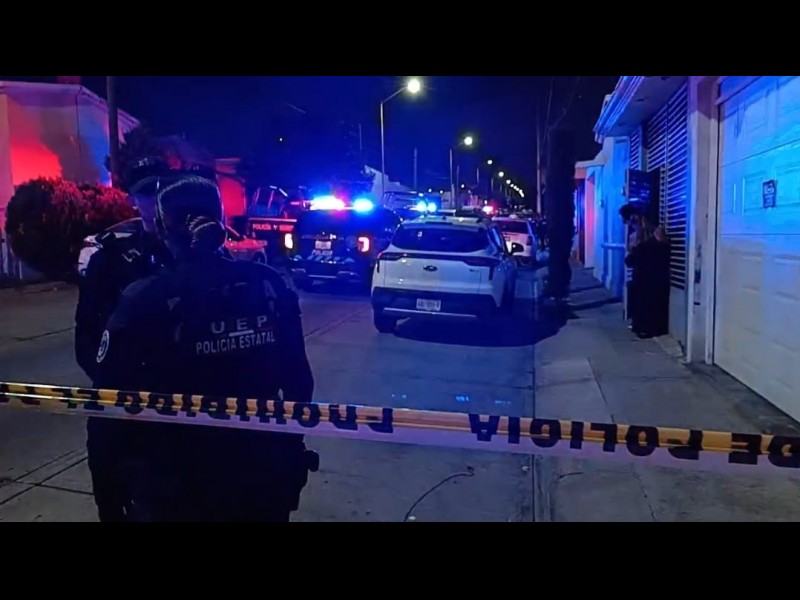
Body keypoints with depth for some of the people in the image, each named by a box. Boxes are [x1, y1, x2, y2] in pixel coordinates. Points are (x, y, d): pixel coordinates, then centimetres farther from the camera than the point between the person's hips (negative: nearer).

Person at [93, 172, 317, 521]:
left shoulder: (144, 300, -15)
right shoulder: (269, 286, -6)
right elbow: (298, 381, 0)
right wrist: (292, 446, 13)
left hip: (177, 485, -2)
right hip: (262, 474, 3)